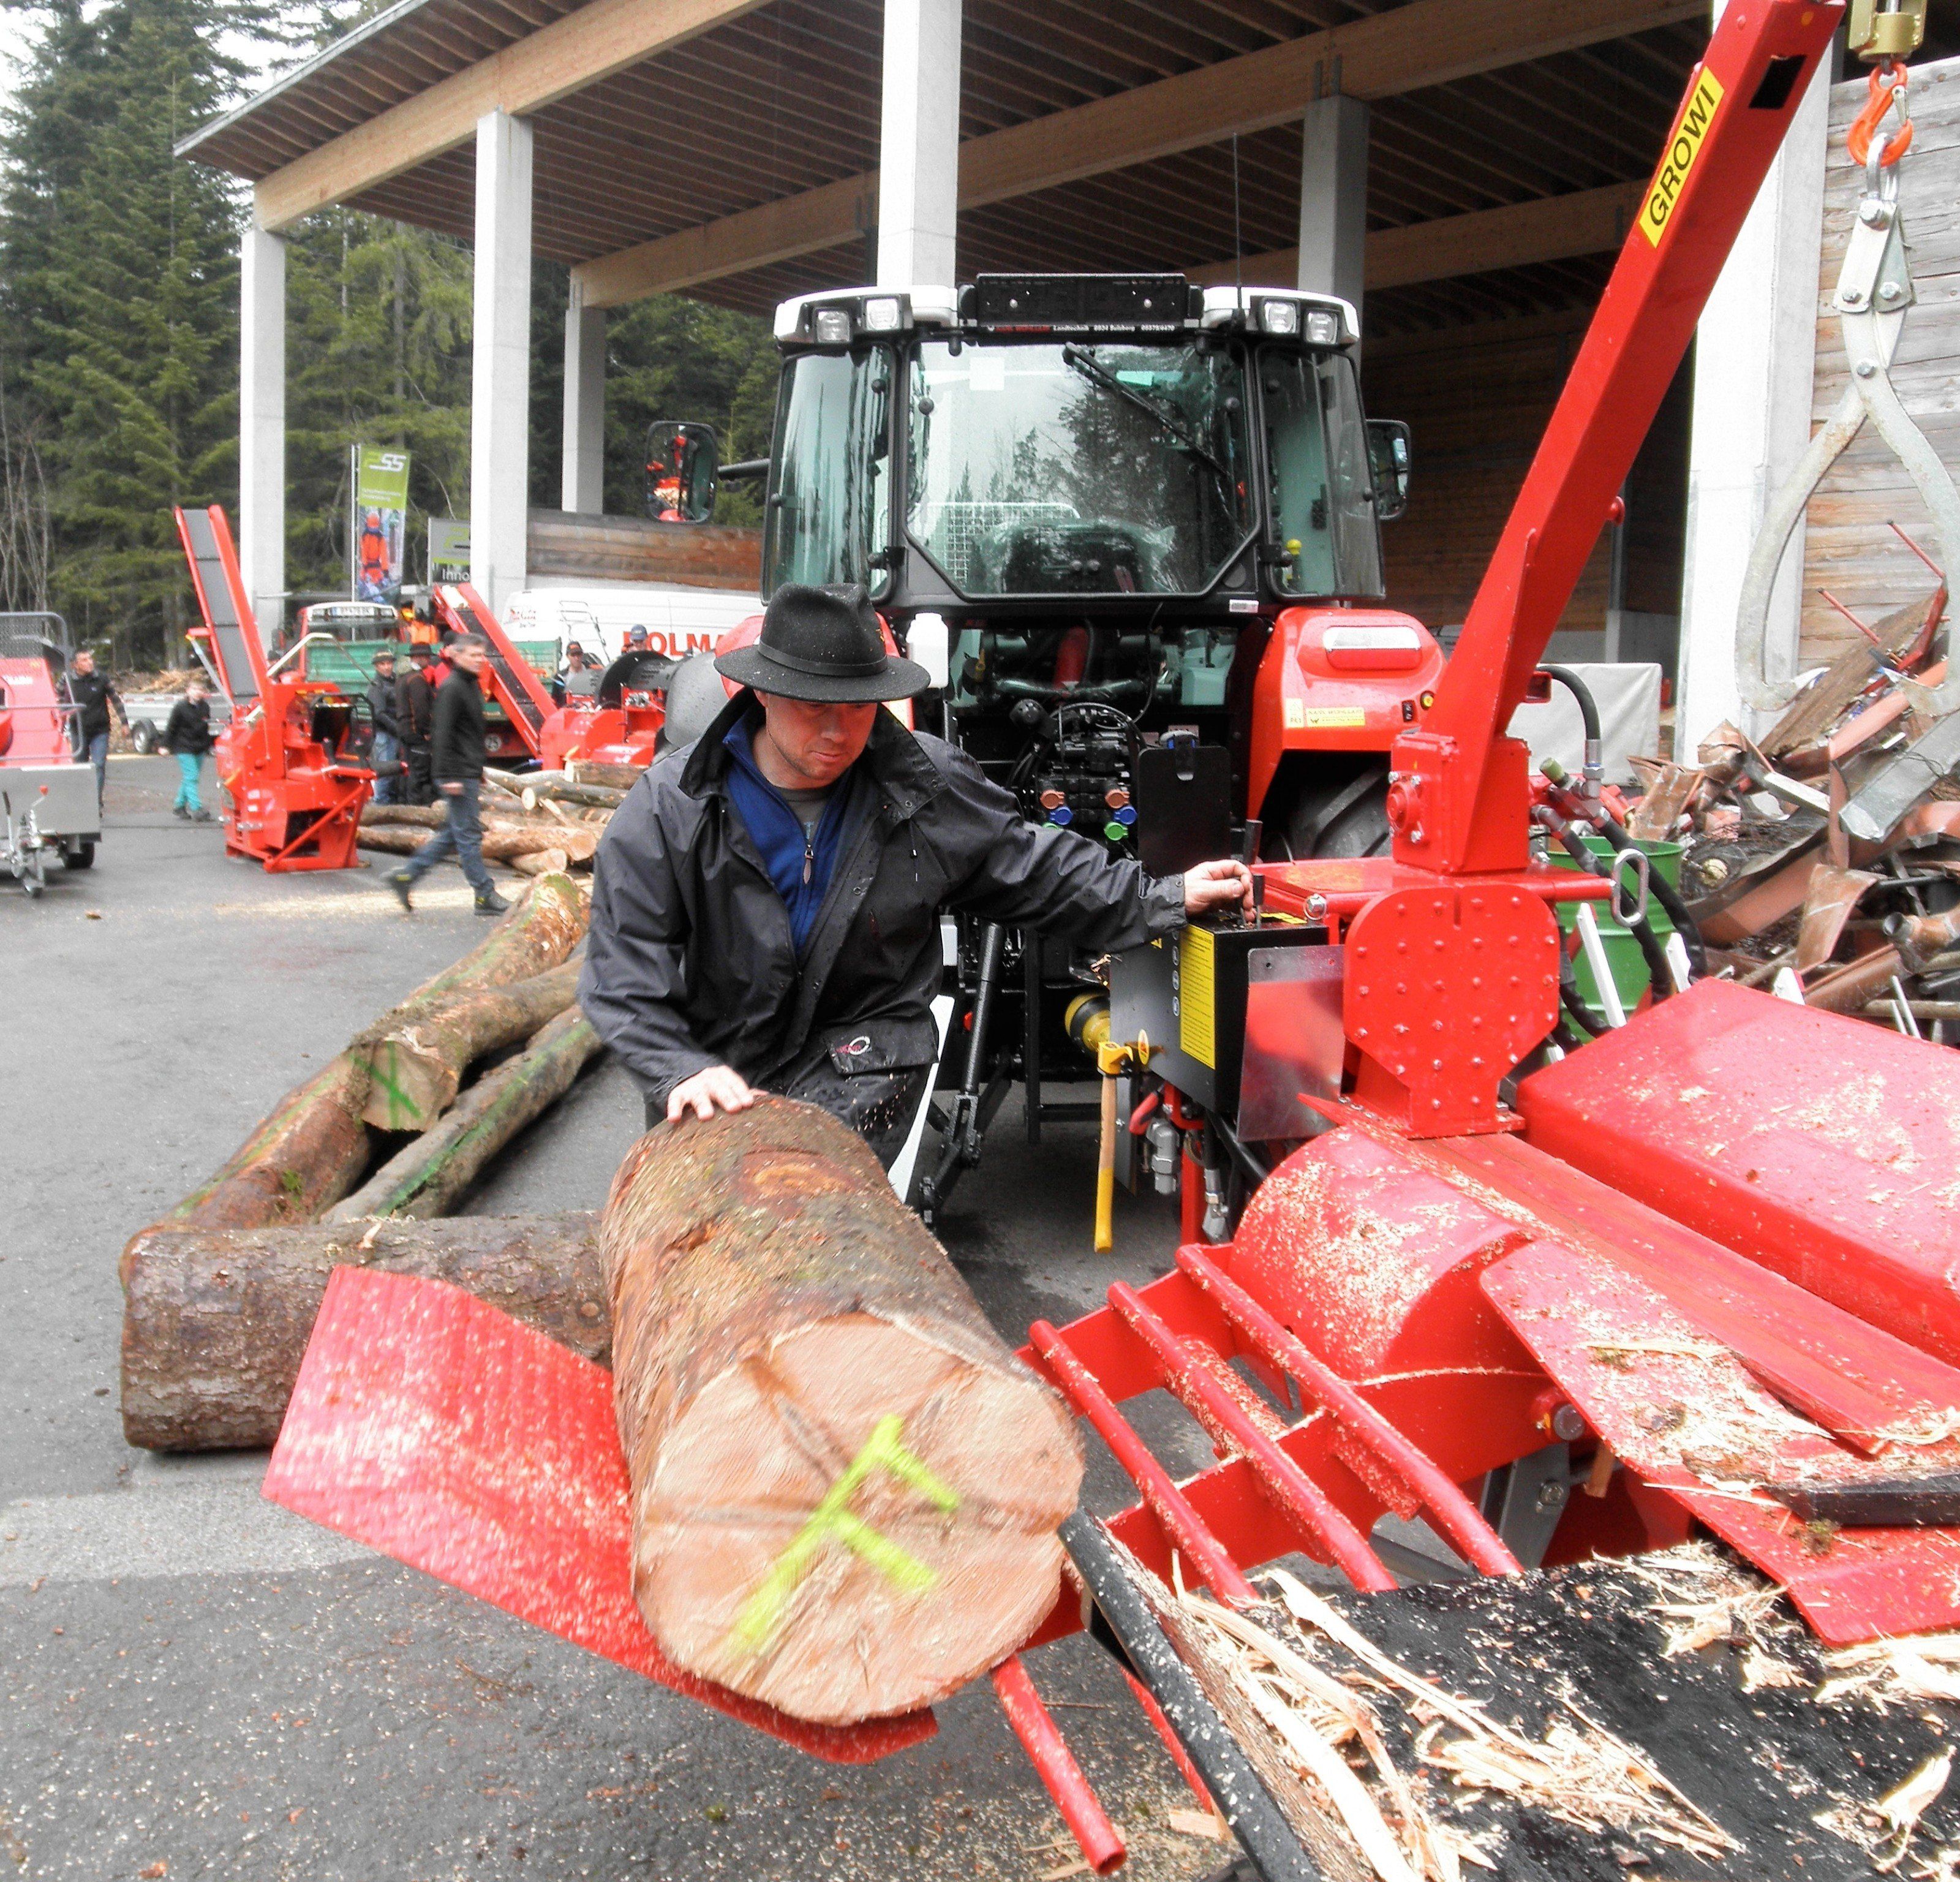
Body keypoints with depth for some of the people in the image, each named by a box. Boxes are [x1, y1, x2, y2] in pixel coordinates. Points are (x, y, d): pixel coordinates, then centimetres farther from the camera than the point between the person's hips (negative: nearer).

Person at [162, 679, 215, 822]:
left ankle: (179, 805, 26)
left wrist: (208, 743, 24)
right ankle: (196, 809, -16)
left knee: (189, 779, 12)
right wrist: (166, 746, -4)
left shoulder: (205, 707, 6)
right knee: (191, 778, -11)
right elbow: (171, 728, -4)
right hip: (184, 748, -6)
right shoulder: (180, 708, -9)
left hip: (200, 749, 6)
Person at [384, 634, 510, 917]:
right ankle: (485, 896, 2)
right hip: (458, 775, -10)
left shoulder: (472, 686, 17)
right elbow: (443, 734, -19)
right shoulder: (451, 688, -13)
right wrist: (449, 777, -22)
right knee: (469, 835, -3)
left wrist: (478, 772, 25)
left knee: (454, 833, 14)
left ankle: (406, 876, 18)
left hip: (469, 773, 10)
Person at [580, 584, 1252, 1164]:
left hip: (863, 1058, 0)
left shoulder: (925, 784, -5)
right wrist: (681, 1070, -29)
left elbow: (1030, 867, 8)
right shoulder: (670, 806, -13)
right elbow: (623, 973, -14)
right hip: (716, 1057, 1)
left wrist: (1165, 898, 4)